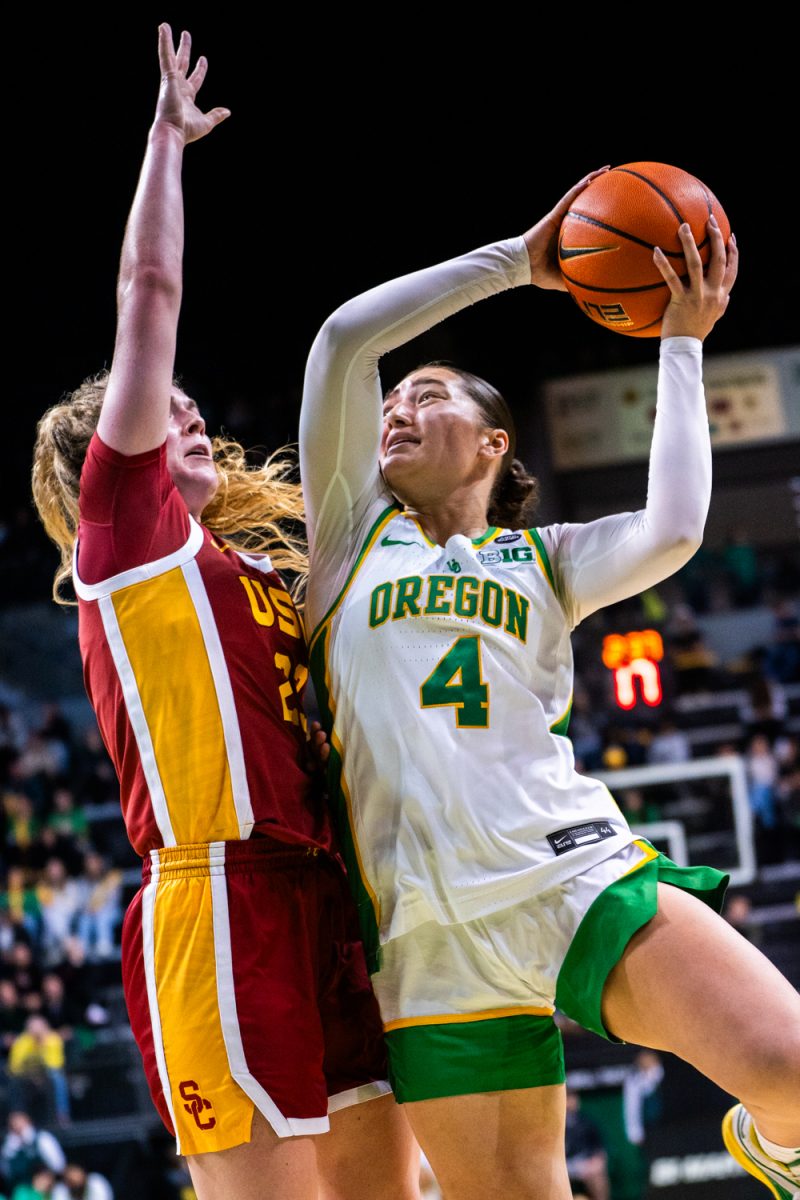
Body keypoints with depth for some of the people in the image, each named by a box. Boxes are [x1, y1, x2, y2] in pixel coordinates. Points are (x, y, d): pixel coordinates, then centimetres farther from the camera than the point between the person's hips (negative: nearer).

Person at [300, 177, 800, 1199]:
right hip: (435, 943, 0)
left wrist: (682, 344, 11)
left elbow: (672, 529, 0)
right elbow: (345, 336, 10)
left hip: (580, 877, 0)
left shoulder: (543, 559, 21)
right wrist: (516, 262, 16)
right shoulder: (355, 531, 20)